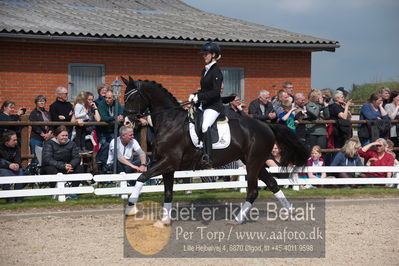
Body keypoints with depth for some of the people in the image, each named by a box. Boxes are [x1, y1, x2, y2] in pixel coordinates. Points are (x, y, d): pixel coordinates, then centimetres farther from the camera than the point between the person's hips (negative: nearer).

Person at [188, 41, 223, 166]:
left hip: (214, 105, -10)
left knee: (205, 125, -27)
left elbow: (216, 92, -19)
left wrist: (199, 97, -21)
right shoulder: (205, 70, 16)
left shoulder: (216, 71, -12)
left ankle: (208, 157, -31)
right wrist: (194, 95, 5)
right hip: (204, 104, 10)